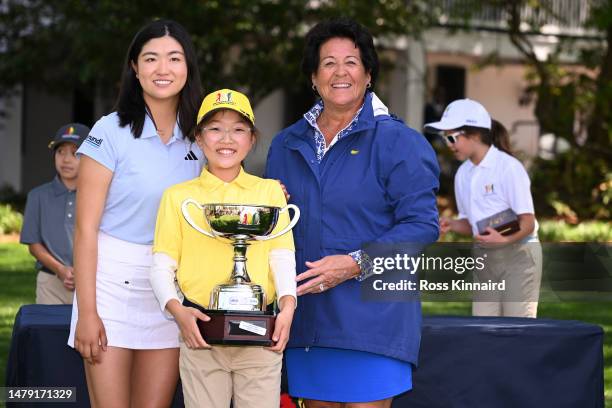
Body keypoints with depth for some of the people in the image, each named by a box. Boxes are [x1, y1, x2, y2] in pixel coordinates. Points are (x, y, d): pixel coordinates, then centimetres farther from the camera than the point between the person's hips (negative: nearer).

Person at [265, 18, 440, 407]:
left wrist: (356, 264, -18)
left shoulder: (398, 142, -2)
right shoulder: (286, 145, 15)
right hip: (306, 316, 5)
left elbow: (422, 224, -9)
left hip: (371, 319, -5)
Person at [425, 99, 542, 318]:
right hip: (485, 258, 7)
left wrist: (505, 239, -34)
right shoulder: (463, 174, 7)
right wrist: (451, 225, -6)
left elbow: (527, 223, -16)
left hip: (518, 254, -7)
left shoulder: (509, 167, -15)